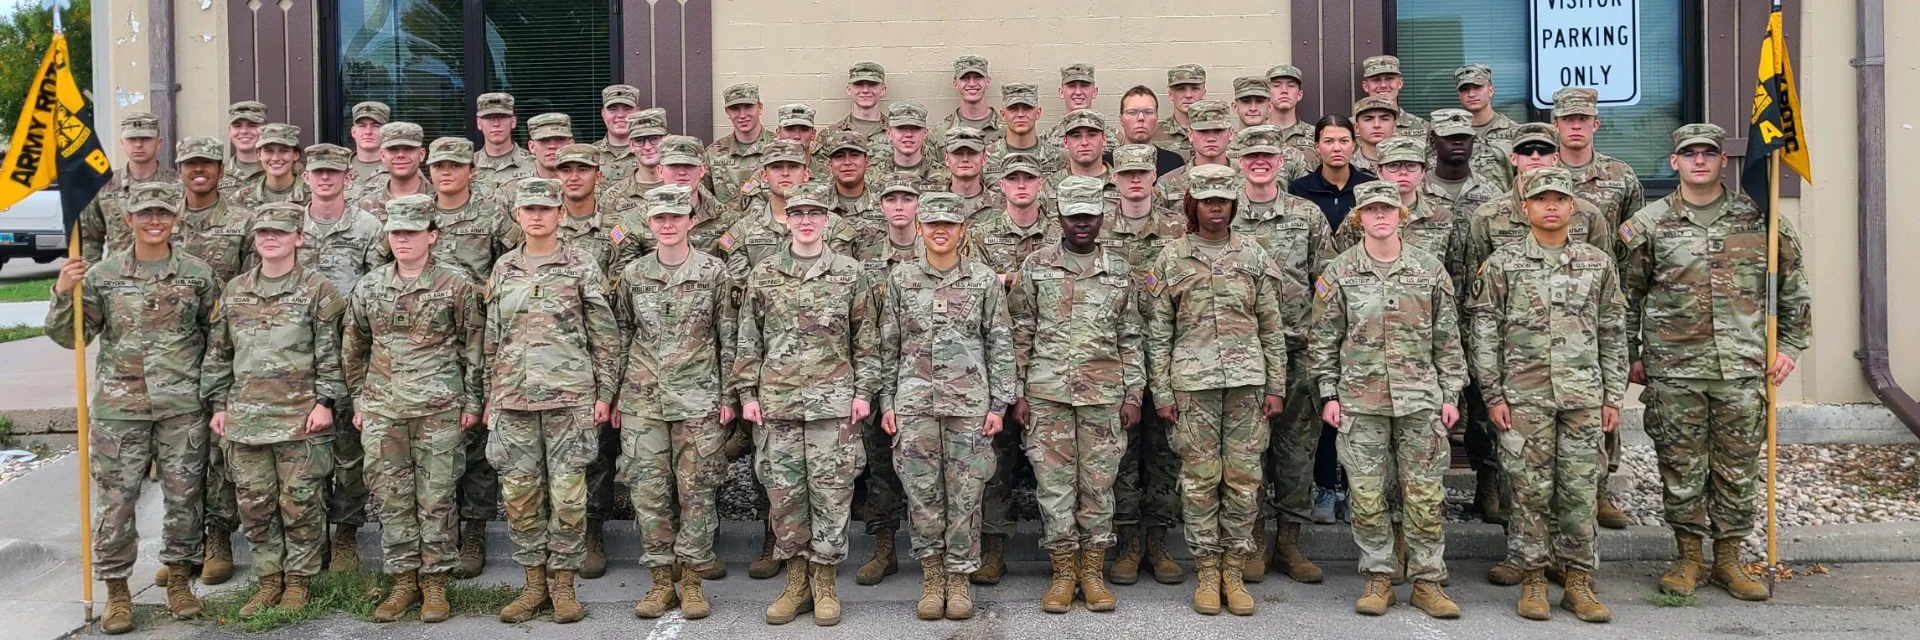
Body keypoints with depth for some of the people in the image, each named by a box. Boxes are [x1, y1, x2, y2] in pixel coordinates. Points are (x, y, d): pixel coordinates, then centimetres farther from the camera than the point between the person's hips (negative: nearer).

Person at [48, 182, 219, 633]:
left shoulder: (198, 274, 2)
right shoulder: (102, 275, 2)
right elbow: (70, 337, 4)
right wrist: (63, 292, -12)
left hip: (182, 407, 0)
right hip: (118, 408, 0)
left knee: (183, 496, 7)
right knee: (116, 499, 4)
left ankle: (179, 578, 24)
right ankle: (116, 591, 17)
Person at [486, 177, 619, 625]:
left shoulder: (581, 266, 0)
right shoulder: (503, 269, 11)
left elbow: (605, 336, 0)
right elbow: (493, 339, 16)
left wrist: (605, 393, -4)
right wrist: (490, 397, 13)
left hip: (569, 396, -4)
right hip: (513, 400, 4)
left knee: (567, 494, 0)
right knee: (519, 493, 6)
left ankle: (563, 583, 13)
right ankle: (534, 582, 19)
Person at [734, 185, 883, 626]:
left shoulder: (849, 273, 4)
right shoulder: (762, 275, 7)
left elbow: (867, 339, 5)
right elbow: (748, 341, 9)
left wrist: (864, 390, -1)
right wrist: (747, 394, 4)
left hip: (834, 402, -2)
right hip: (776, 403, 2)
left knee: (831, 493, 1)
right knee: (783, 494, 5)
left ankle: (825, 583, 13)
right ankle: (796, 583, 18)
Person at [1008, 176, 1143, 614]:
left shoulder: (1119, 271, 8)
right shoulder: (1035, 267, 4)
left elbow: (1131, 338, 9)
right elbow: (1020, 335, 4)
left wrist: (1133, 394, 2)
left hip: (1104, 395, 1)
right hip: (1047, 393, -1)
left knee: (1099, 483, 5)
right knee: (1053, 482, 2)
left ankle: (1093, 570, 16)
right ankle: (1064, 571, 14)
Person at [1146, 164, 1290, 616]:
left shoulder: (1253, 256, 7)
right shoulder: (1172, 259, 4)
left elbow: (1272, 327, 9)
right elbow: (1158, 333, 4)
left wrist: (1276, 386, 4)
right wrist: (1161, 393, -1)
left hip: (1247, 380, 1)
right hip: (1192, 382, -1)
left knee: (1244, 477, 3)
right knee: (1200, 478, 2)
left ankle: (1234, 570, 14)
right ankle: (1207, 571, 13)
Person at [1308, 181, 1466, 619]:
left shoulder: (1430, 269, 5)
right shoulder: (1338, 273, 2)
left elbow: (1447, 338, 9)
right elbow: (1324, 340, 5)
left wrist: (1450, 394, 5)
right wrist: (1328, 394, 0)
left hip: (1420, 400, 1)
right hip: (1360, 401, 0)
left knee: (1425, 495, 4)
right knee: (1367, 495, 4)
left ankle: (1427, 579, 15)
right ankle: (1378, 577, 16)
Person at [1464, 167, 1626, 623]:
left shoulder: (1598, 263, 9)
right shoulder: (1503, 264, 1)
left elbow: (1613, 334, 11)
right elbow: (1484, 332, 0)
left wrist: (1614, 397, 6)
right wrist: (1493, 395, -5)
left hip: (1584, 396, 2)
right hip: (1524, 397, -2)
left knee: (1580, 490, 4)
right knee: (1531, 491, 2)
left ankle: (1579, 582, 14)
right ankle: (1534, 580, 13)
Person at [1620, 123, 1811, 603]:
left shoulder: (1759, 218, 5)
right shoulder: (1648, 224, 2)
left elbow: (1794, 288, 12)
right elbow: (1626, 296, 7)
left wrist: (1790, 347, 7)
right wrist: (1629, 357, 5)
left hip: (1743, 366, 1)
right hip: (1673, 370, -1)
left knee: (1738, 466, 8)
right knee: (1681, 466, 4)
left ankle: (1729, 559, 21)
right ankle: (1689, 558, 18)